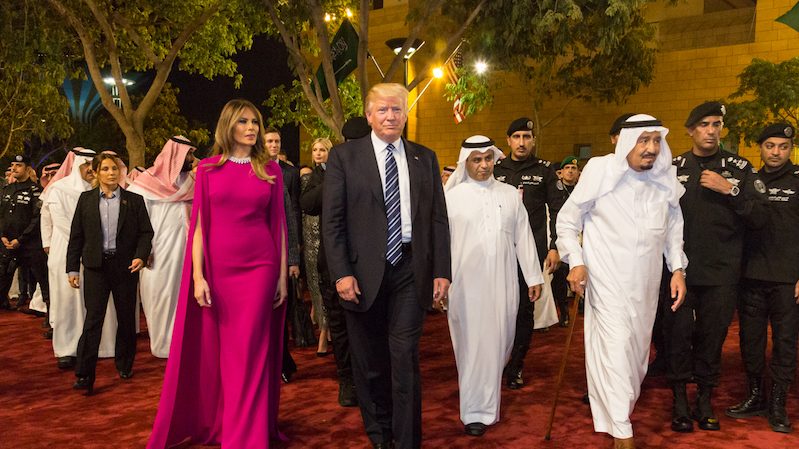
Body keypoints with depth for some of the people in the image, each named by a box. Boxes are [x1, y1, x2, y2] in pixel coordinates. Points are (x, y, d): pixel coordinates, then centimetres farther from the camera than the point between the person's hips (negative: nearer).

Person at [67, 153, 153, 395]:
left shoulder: (134, 200, 3)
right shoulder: (86, 199, 6)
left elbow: (146, 232, 3)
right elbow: (76, 235, 7)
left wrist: (141, 256, -13)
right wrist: (73, 268, 3)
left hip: (125, 266, 0)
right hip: (95, 266, 0)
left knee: (126, 318, 10)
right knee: (93, 319, -5)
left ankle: (125, 365, 26)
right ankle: (84, 375, -3)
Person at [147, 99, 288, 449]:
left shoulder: (271, 170, 5)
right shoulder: (207, 169, 3)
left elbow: (279, 224, 6)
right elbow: (199, 224, 0)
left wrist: (283, 275, 3)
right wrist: (197, 275, -7)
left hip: (259, 267, 0)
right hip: (217, 267, 0)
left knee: (248, 352, 2)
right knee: (213, 350, 10)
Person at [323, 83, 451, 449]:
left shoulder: (425, 158, 8)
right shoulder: (344, 156, 1)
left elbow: (438, 219, 7)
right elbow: (332, 221, -3)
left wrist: (441, 271, 1)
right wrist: (341, 273, -11)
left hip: (410, 270, 1)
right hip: (363, 272, 0)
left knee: (405, 357, 0)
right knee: (370, 361, 12)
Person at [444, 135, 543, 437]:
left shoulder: (510, 194, 8)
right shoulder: (452, 197, 0)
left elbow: (523, 238, 10)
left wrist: (534, 277, 9)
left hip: (503, 283, 3)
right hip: (466, 283, -3)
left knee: (499, 343, 12)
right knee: (473, 346, 1)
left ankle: (488, 397, 38)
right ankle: (475, 412, 13)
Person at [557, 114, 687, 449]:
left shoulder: (665, 179, 3)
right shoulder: (600, 171, -10)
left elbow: (673, 229, 16)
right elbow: (568, 219, -3)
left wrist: (678, 268, 7)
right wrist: (575, 261, -11)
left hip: (646, 283, 5)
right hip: (607, 280, -5)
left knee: (637, 349, 14)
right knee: (615, 349, -9)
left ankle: (622, 407, 35)